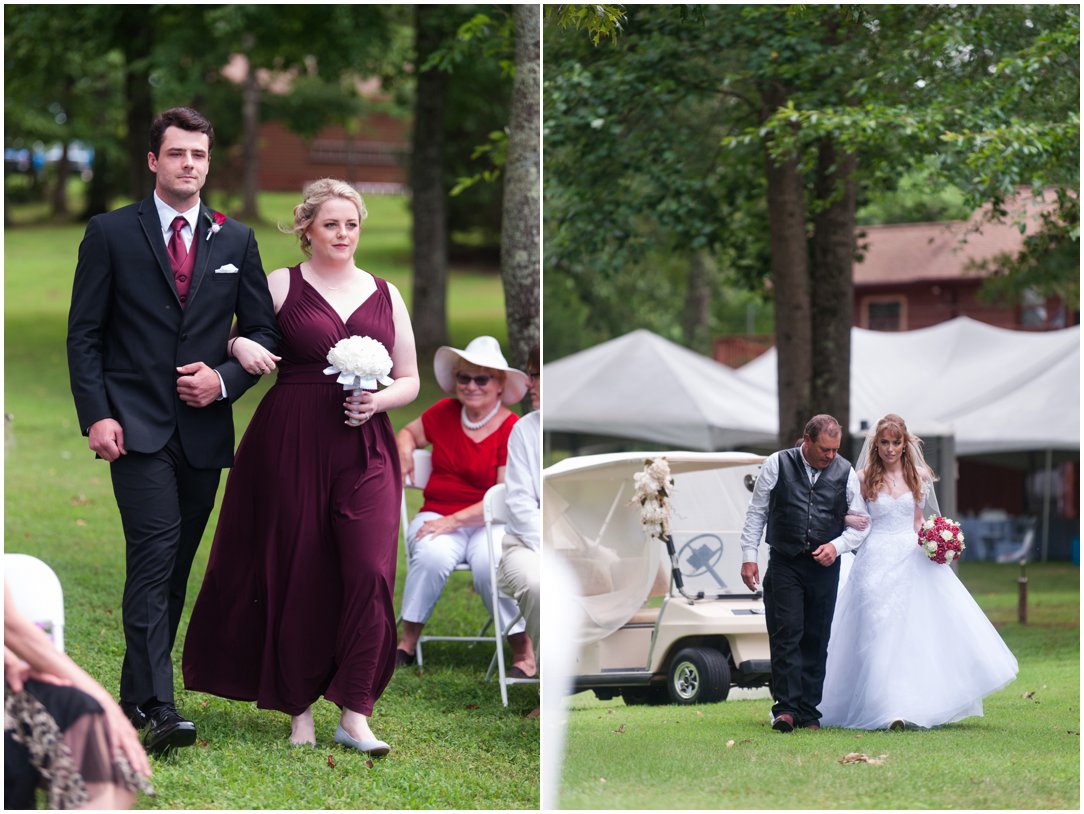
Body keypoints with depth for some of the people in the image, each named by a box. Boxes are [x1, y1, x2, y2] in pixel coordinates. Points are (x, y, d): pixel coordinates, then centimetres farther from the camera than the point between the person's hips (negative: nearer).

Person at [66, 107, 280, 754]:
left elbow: (264, 329, 12)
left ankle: (137, 689, 21)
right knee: (155, 555, -15)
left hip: (205, 428, 4)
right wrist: (97, 415, -11)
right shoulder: (111, 234, 1)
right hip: (138, 428, -4)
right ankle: (159, 708, -19)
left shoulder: (236, 240, 10)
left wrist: (225, 379, -6)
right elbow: (84, 333, 0)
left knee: (176, 565, 9)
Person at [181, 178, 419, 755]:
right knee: (297, 575, 2)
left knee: (369, 572, -13)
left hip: (365, 448, 1)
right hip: (291, 443, -1)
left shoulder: (385, 295, 12)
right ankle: (299, 706, 17)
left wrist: (378, 401, -4)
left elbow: (410, 380, 16)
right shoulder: (280, 285, 5)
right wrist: (237, 345, -11)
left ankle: (355, 716, -8)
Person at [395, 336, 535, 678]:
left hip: (490, 521, -3)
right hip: (437, 515, 3)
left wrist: (455, 520, -20)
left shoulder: (511, 430, -7)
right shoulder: (444, 413, 6)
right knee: (432, 556, -33)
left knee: (489, 563, -36)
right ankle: (407, 643, -18)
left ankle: (524, 652, -19)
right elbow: (409, 432, 27)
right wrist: (404, 451, 3)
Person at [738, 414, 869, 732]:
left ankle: (808, 713, 9)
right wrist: (749, 557, 0)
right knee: (786, 634, -11)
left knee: (817, 640, 4)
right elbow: (756, 513, 5)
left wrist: (837, 545, -9)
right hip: (784, 563, -2)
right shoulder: (777, 465, 0)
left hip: (825, 566, 2)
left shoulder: (845, 473, 5)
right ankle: (785, 709, -12)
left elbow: (860, 524, 9)